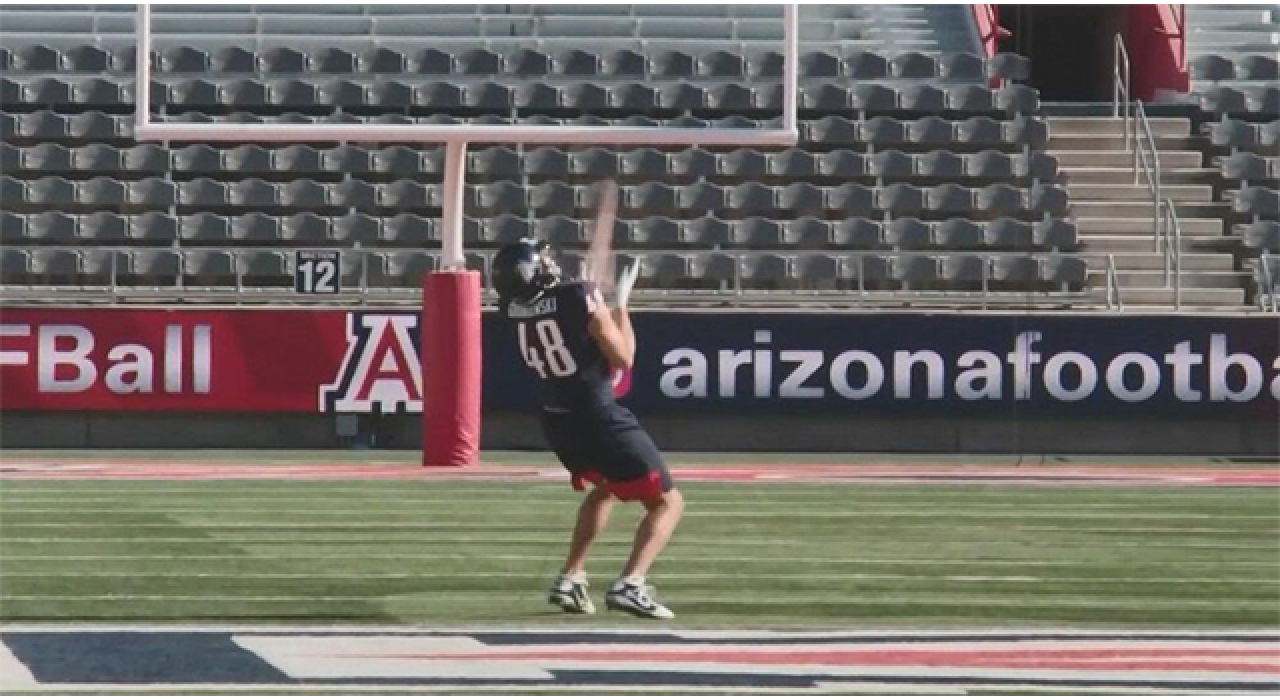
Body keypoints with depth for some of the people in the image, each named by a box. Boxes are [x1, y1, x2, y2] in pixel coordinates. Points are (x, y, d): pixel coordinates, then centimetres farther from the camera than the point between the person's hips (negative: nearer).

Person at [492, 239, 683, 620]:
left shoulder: (514, 308, -3)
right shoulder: (580, 297, -19)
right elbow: (623, 359, -11)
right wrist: (620, 306, 0)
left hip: (557, 421, 7)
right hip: (600, 419, -7)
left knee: (605, 488, 35)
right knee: (668, 502, 3)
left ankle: (571, 578, 26)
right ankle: (630, 585, -17)